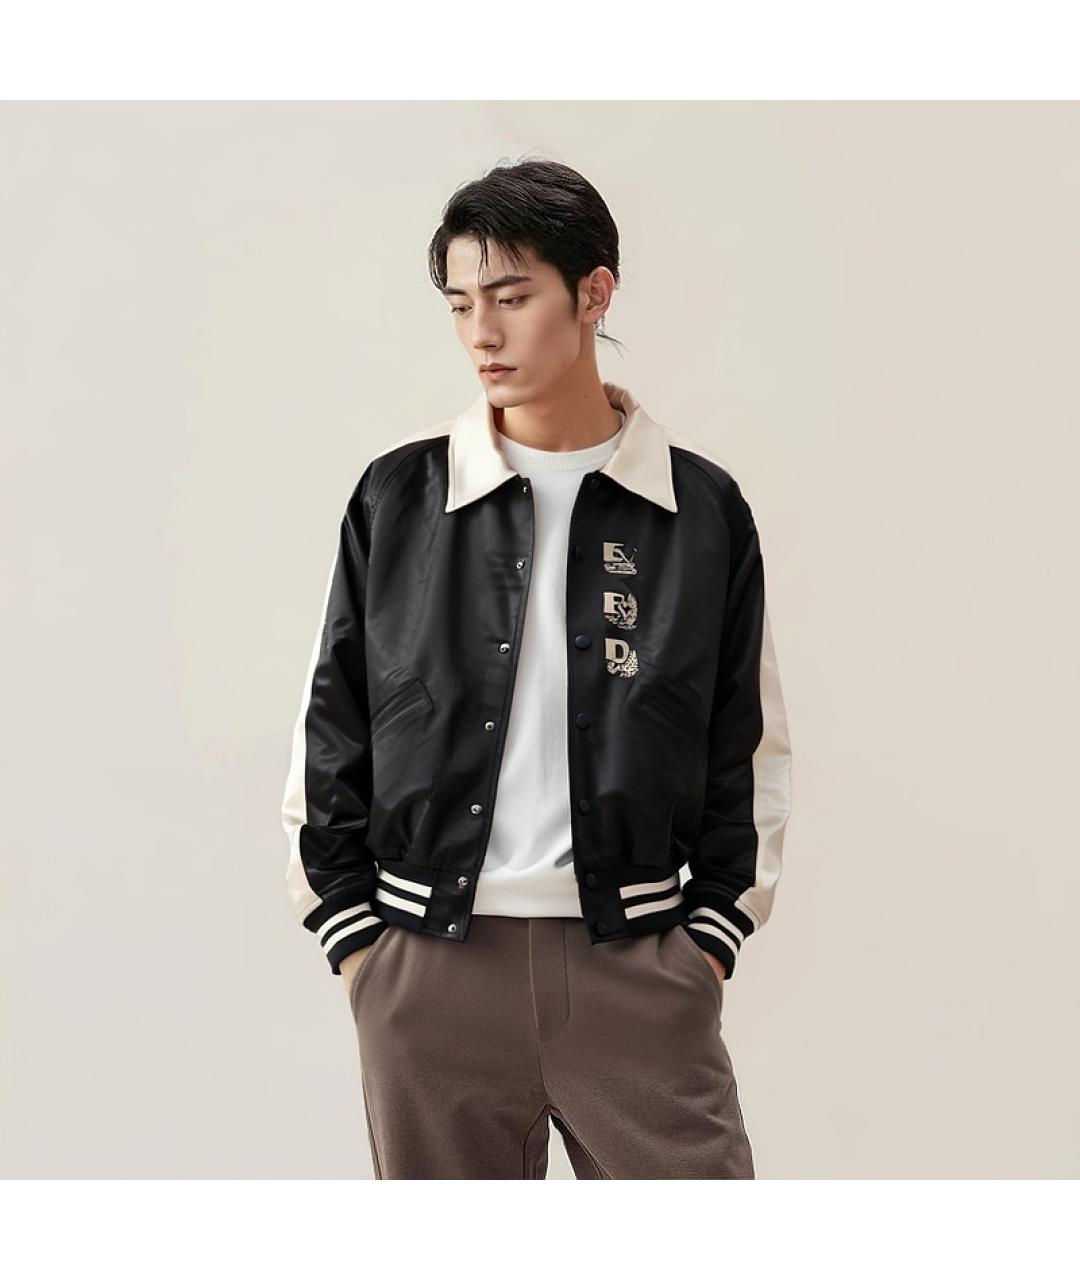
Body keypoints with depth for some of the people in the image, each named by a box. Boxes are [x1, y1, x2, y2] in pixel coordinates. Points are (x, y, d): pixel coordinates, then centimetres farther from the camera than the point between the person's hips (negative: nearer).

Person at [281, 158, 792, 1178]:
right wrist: (354, 939, 3)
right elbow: (329, 730, 8)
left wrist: (713, 934, 2)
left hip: (638, 965, 0)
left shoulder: (701, 506, 4)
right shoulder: (399, 493, 4)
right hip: (430, 968, 1)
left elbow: (749, 747, 9)